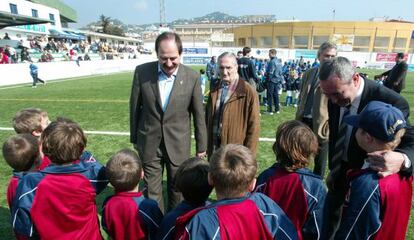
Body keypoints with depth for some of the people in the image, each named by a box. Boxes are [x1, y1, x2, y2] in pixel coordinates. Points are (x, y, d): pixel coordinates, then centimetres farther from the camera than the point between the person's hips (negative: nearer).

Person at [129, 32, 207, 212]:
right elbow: (135, 107, 2)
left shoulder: (192, 77, -11)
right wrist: (134, 138, 8)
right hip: (149, 143, 1)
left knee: (177, 191, 17)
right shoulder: (142, 72, -8)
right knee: (152, 192, 12)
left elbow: (199, 115, -3)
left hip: (178, 145, 0)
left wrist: (201, 146, 3)